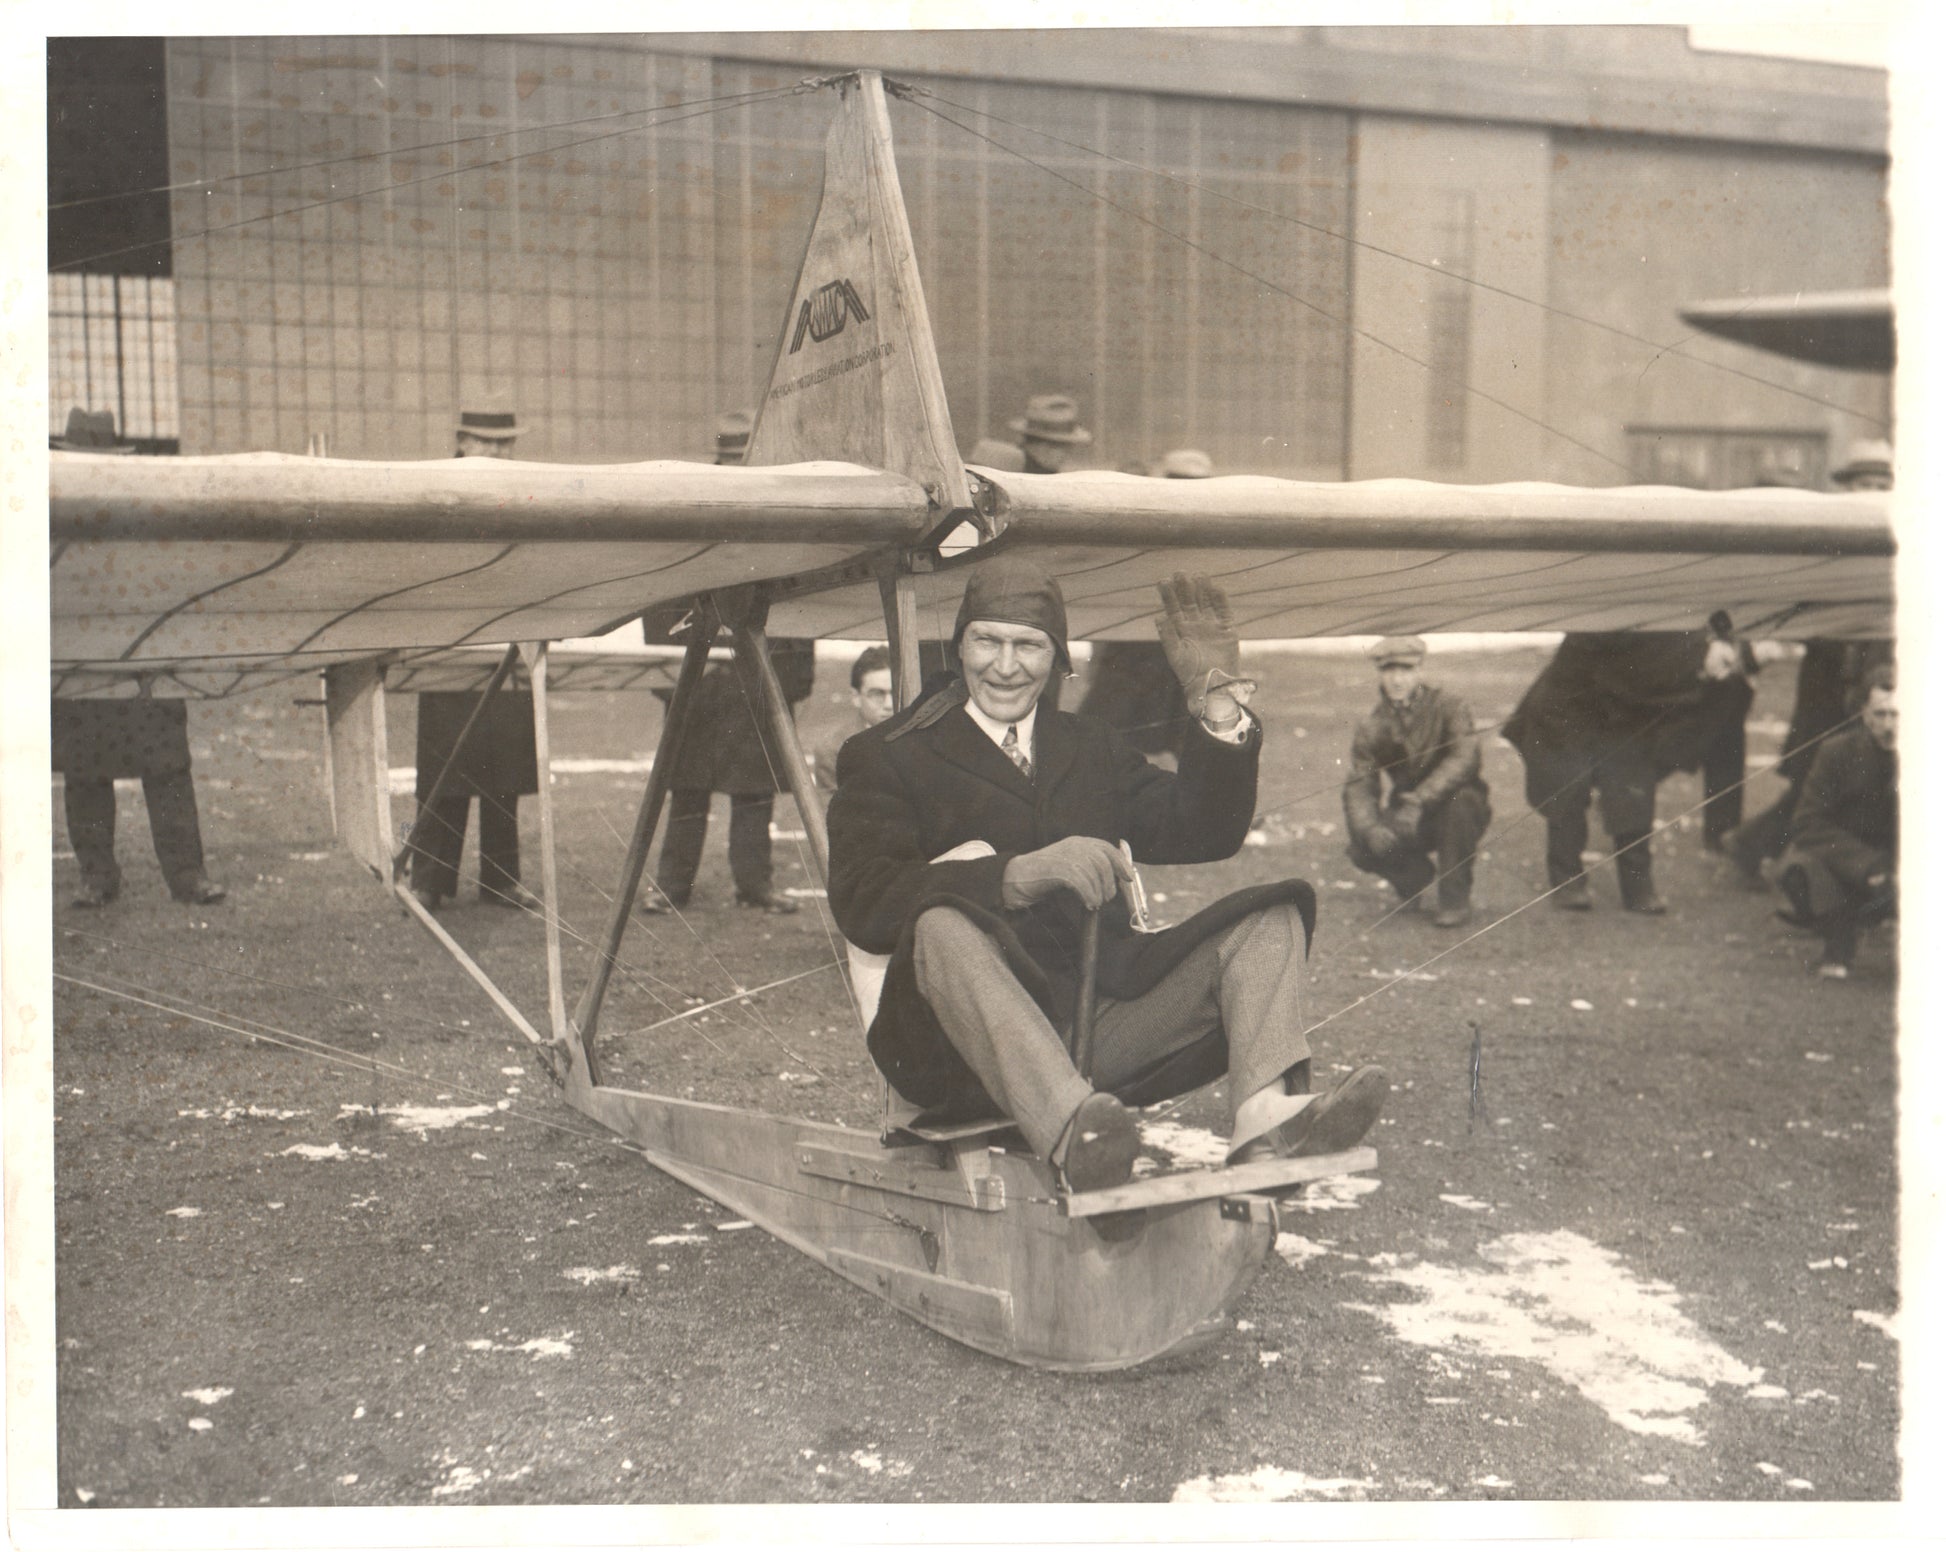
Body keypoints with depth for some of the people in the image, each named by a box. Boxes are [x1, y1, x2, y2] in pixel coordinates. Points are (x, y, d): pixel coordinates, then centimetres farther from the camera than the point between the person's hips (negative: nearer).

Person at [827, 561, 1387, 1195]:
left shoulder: (1092, 748, 26)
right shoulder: (886, 757, 8)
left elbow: (1205, 832, 20)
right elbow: (863, 902, -10)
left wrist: (1219, 714, 5)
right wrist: (1019, 874, -24)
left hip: (1105, 1018, 5)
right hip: (967, 1053, -5)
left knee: (1270, 917, -7)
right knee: (943, 925, -35)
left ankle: (1267, 1119, -36)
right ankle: (1075, 1133, -57)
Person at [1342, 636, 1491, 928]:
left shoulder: (1447, 706, -14)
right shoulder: (1371, 728, -3)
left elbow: (1464, 758, -29)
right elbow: (1360, 785, -10)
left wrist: (1420, 800, -42)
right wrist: (1369, 827, -33)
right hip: (1408, 817, 3)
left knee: (1460, 798, -37)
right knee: (1361, 846, -24)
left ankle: (1455, 898, -20)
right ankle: (1416, 876, 12)